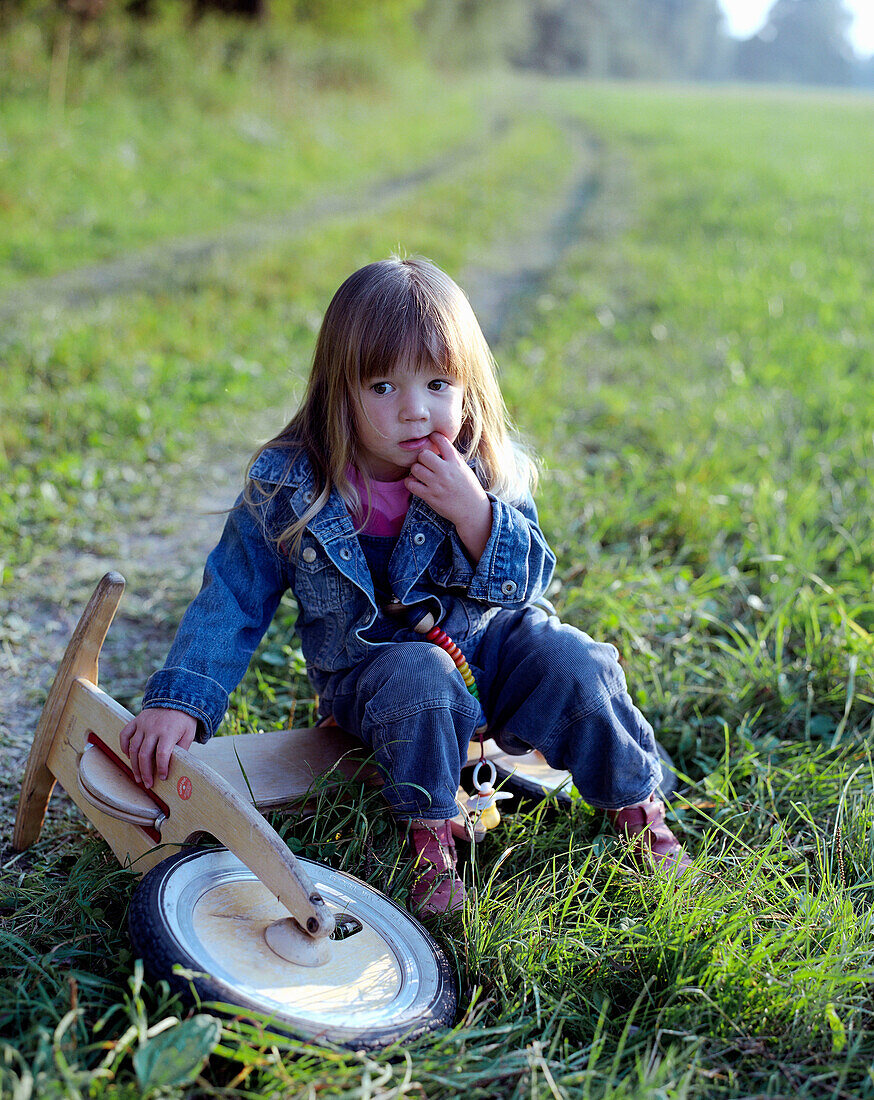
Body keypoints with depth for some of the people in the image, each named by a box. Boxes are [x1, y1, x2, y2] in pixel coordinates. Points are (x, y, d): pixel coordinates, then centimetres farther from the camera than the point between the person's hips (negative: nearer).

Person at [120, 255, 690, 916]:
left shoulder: (490, 471, -12)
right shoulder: (287, 488, -16)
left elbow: (528, 583, -12)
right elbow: (232, 601, -10)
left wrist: (471, 512, -30)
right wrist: (179, 701, -21)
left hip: (486, 637, 2)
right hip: (371, 666, -2)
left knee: (571, 665, -21)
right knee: (421, 682, -34)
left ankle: (638, 803, 3)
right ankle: (428, 829, -11)